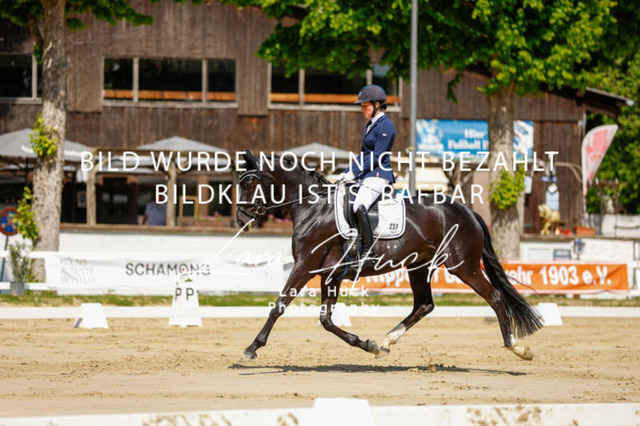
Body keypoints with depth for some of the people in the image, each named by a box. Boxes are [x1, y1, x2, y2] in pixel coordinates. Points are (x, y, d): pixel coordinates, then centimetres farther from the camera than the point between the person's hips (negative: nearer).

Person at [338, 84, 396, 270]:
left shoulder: (385, 126, -11)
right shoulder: (370, 125, 18)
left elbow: (377, 157, -16)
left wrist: (354, 173, -17)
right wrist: (347, 173, 14)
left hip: (379, 175, -11)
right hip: (365, 176, 11)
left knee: (359, 207, -30)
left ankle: (368, 253, -29)